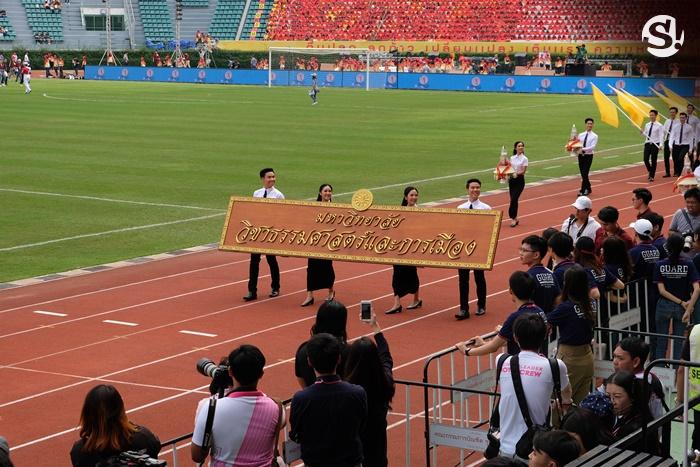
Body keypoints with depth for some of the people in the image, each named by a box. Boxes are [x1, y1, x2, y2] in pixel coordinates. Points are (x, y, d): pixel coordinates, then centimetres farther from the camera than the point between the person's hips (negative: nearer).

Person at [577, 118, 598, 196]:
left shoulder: (594, 136, -4)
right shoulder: (581, 135, 8)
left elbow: (592, 147, -17)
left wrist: (583, 149, -28)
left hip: (588, 156, -5)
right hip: (581, 156, 5)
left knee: (585, 173, -10)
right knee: (583, 174, 11)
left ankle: (583, 191, -5)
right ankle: (588, 189, 28)